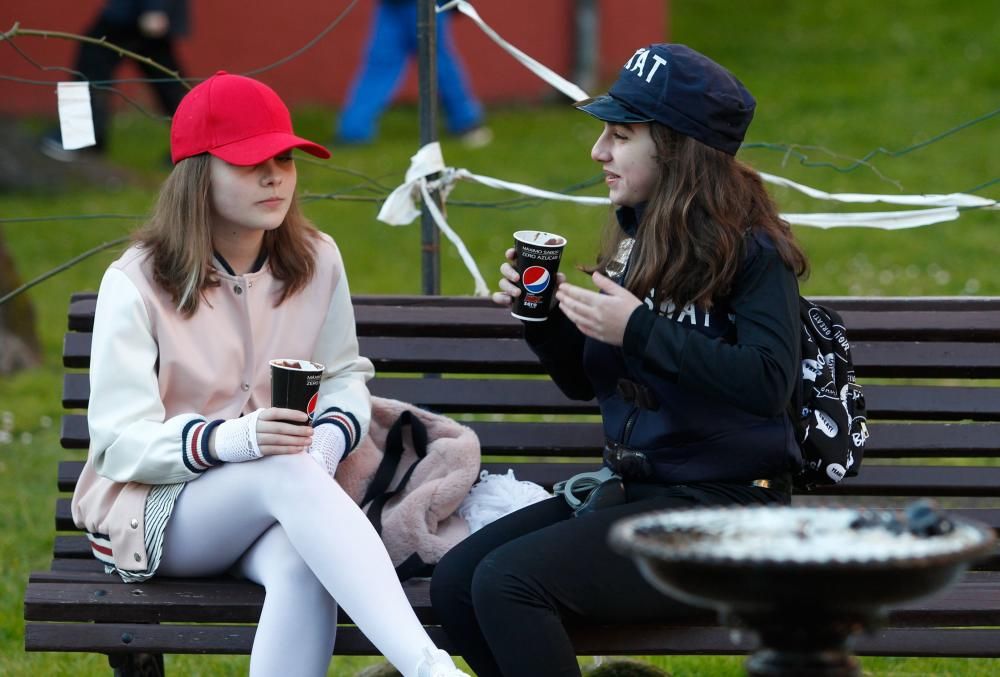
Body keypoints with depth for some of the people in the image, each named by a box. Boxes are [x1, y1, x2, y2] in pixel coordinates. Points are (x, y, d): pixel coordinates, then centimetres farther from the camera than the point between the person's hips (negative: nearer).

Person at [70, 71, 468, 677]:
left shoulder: (317, 262, 5)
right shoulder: (136, 283, -8)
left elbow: (346, 378, 12)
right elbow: (121, 440, -12)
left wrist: (331, 435, -14)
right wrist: (228, 440, -32)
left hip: (279, 496, 3)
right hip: (156, 507, -3)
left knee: (302, 564, -37)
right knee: (290, 474, -37)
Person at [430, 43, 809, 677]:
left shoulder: (751, 248, -11)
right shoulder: (636, 242, 12)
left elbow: (769, 382, -26)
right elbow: (585, 380, 21)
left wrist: (639, 329, -24)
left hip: (719, 507, -8)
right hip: (630, 488, 8)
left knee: (507, 582, -24)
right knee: (454, 582, -8)